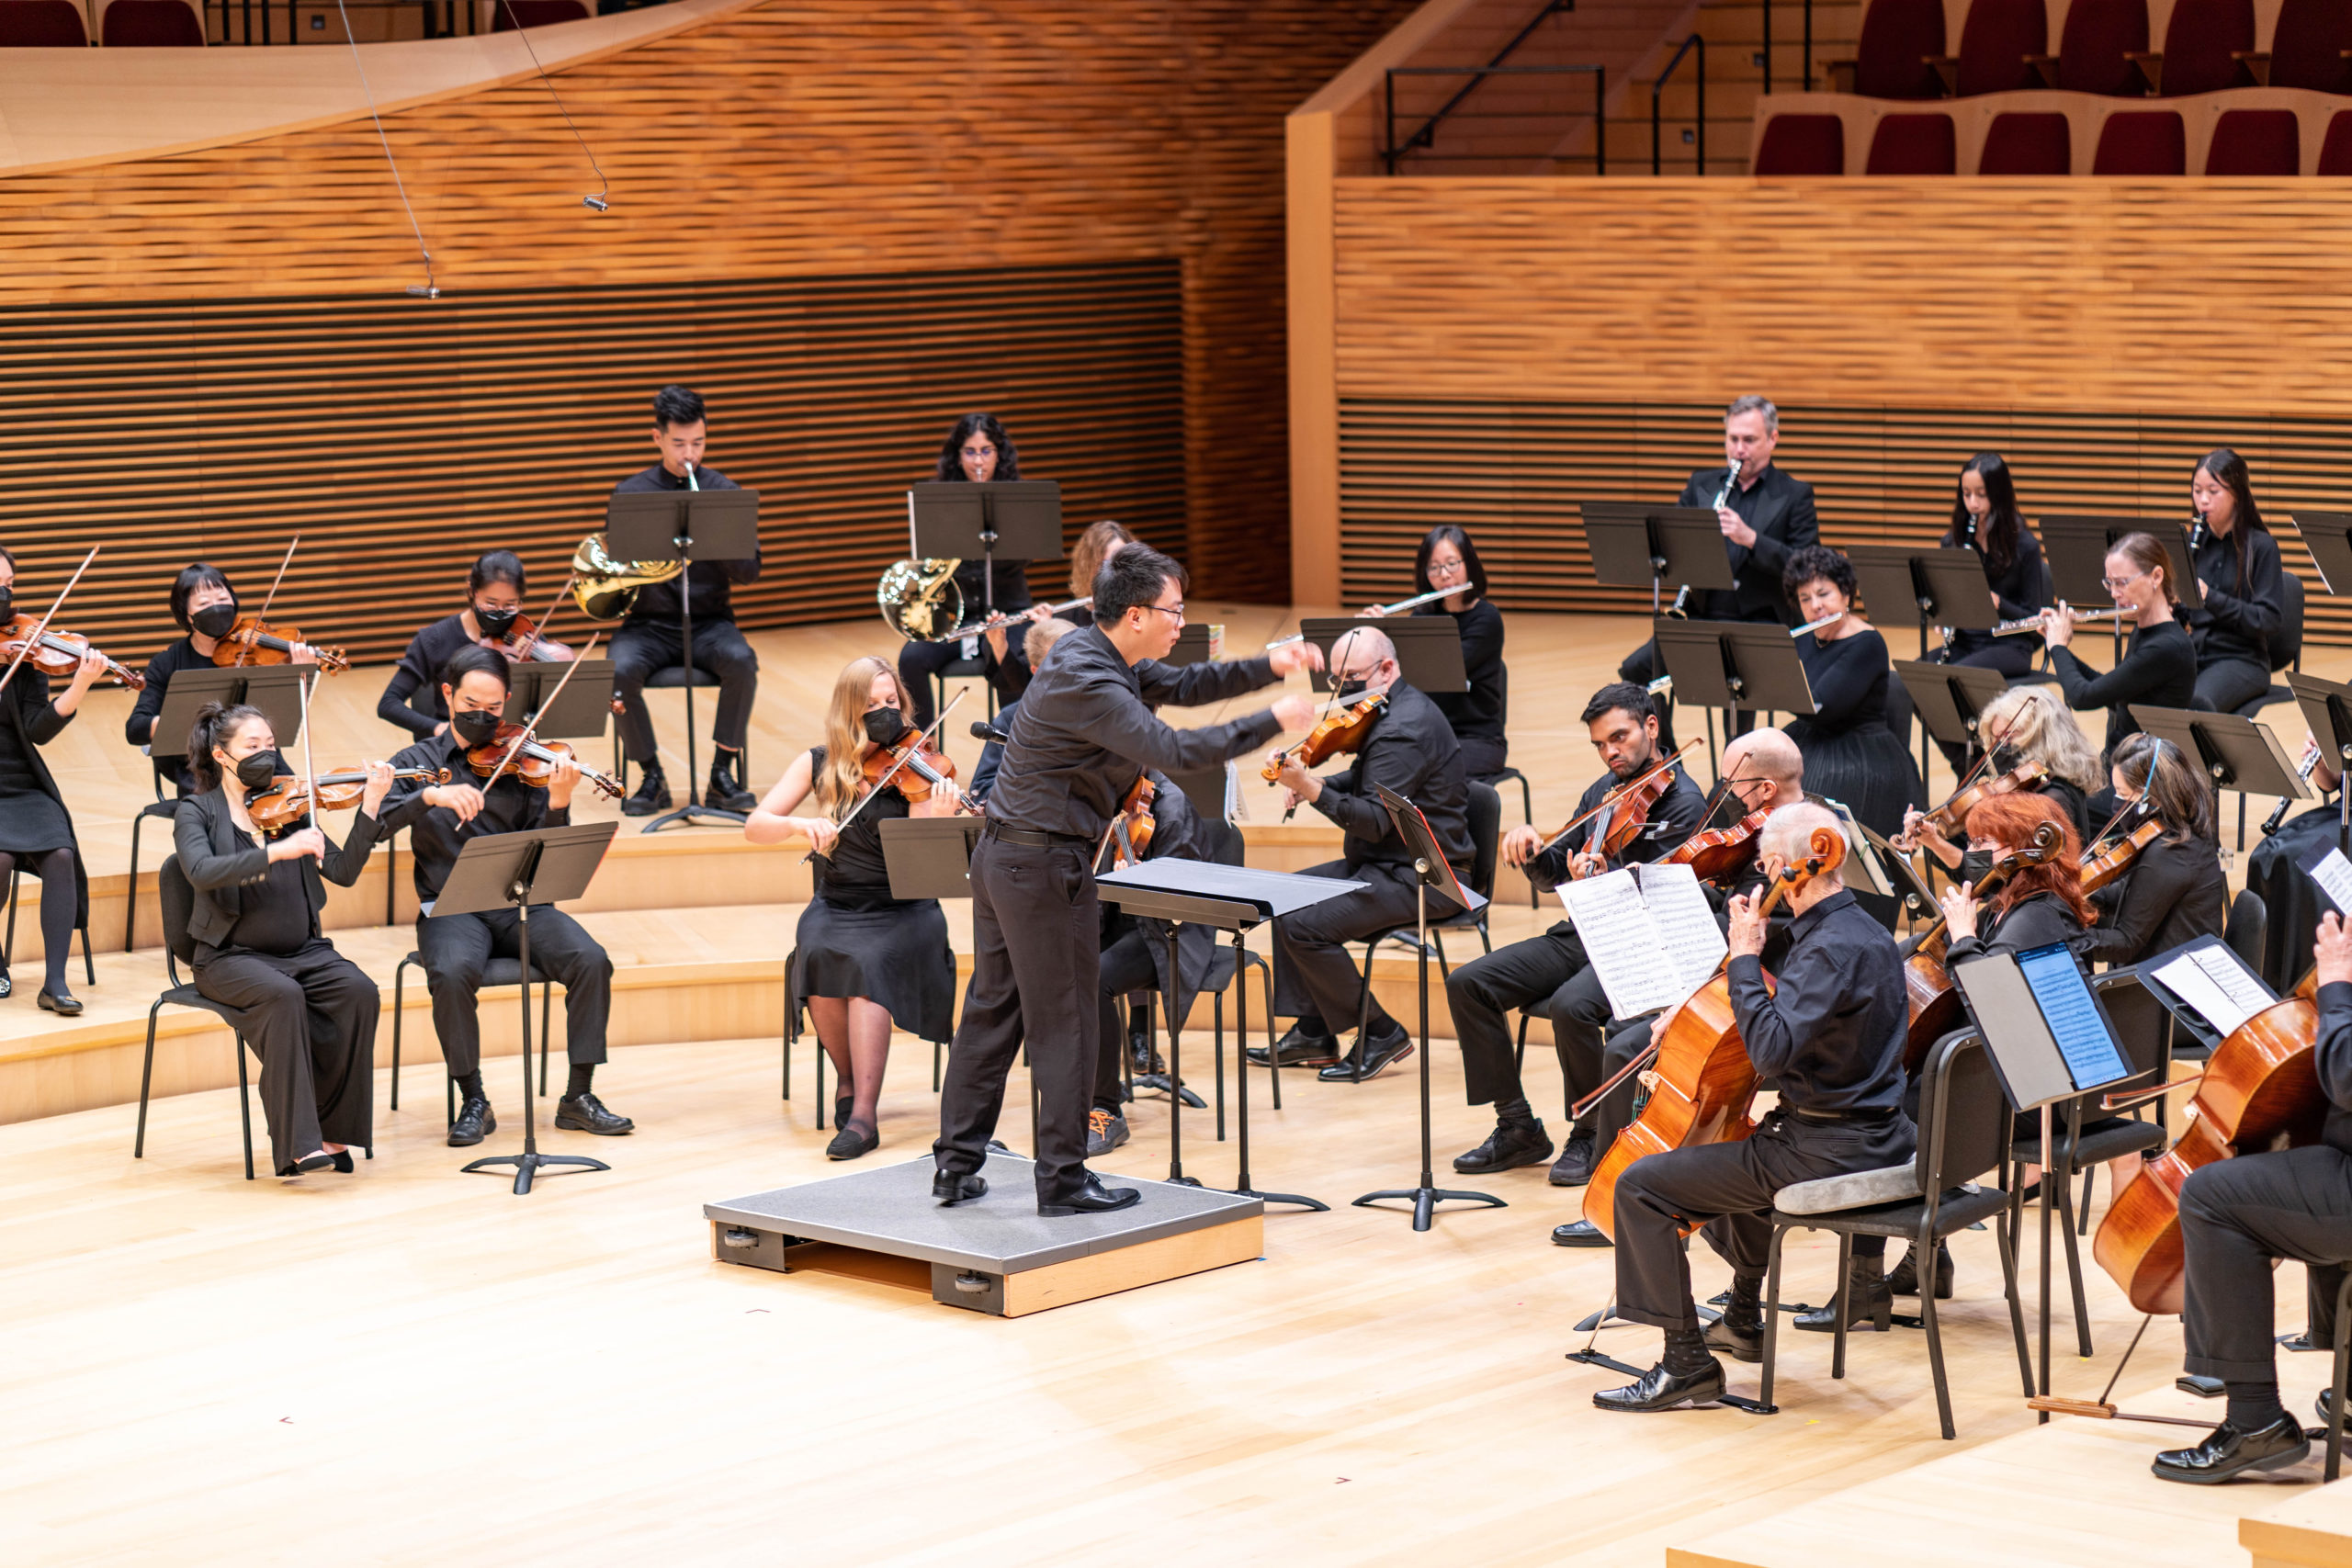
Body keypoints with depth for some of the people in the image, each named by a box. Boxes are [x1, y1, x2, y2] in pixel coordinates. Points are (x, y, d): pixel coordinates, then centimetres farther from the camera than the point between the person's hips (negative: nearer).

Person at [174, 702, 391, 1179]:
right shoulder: (197, 812, 0)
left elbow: (343, 872, 1)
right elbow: (202, 871, -22)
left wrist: (371, 807, -10)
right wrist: (278, 851, -32)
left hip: (302, 951, 4)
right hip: (233, 957, -4)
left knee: (358, 992, -25)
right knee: (282, 995, -35)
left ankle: (332, 1130, -16)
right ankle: (298, 1142, -32)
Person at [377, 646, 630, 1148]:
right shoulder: (419, 761, 7)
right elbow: (378, 820, -12)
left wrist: (557, 805, -20)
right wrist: (431, 795, -29)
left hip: (521, 905, 2)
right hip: (451, 908, -1)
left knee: (591, 961, -24)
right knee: (452, 973, -34)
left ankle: (579, 1096, -11)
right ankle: (473, 1102, -15)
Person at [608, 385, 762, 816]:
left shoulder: (724, 491, 5)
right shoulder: (630, 494, 5)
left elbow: (749, 572, -1)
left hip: (709, 622, 0)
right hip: (650, 623, 0)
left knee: (741, 661, -33)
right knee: (620, 670, -31)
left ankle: (723, 774, -17)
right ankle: (651, 777, -12)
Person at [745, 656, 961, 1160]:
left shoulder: (913, 769, -6)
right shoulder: (821, 763, 2)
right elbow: (755, 827, -4)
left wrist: (938, 821, -36)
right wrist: (801, 825, -24)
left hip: (901, 912, -2)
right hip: (836, 906, 2)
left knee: (868, 961, -33)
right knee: (819, 954, -30)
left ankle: (864, 1114, -34)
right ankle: (849, 1078, -4)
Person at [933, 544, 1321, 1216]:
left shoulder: (1091, 651, 8)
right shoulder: (1087, 684, -23)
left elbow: (1179, 686, 16)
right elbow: (1173, 750, -30)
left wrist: (1267, 667, 4)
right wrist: (1274, 722, -23)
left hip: (1001, 854, 10)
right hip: (1046, 864, -10)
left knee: (992, 1010, 13)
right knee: (1064, 1023, 0)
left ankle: (956, 1165, 17)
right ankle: (1063, 1179, 7)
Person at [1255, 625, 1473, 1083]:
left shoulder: (1404, 727, -22)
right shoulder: (1392, 710, 12)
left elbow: (1374, 820, -28)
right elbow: (1365, 781, 21)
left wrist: (1310, 788, -35)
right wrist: (1316, 783, 2)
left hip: (1419, 876, -11)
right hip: (1385, 862, 11)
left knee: (1303, 926, -19)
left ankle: (1382, 1035, -6)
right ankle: (1313, 1033, 14)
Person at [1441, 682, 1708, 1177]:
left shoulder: (1683, 802, -9)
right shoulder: (1603, 792, 14)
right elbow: (1553, 877, 17)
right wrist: (1534, 851, -6)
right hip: (1582, 933, 8)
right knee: (1468, 983, -8)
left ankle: (1593, 1133, -11)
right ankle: (1518, 1127, -3)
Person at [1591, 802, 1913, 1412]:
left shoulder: (1831, 948, -22)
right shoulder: (1865, 932, 11)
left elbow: (1771, 1050, -32)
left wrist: (1744, 956, -23)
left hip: (1828, 1151, -11)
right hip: (1878, 1137, 11)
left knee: (1642, 1185, -9)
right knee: (1738, 1137, 40)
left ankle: (1687, 1364, -7)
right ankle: (1744, 1322, 49)